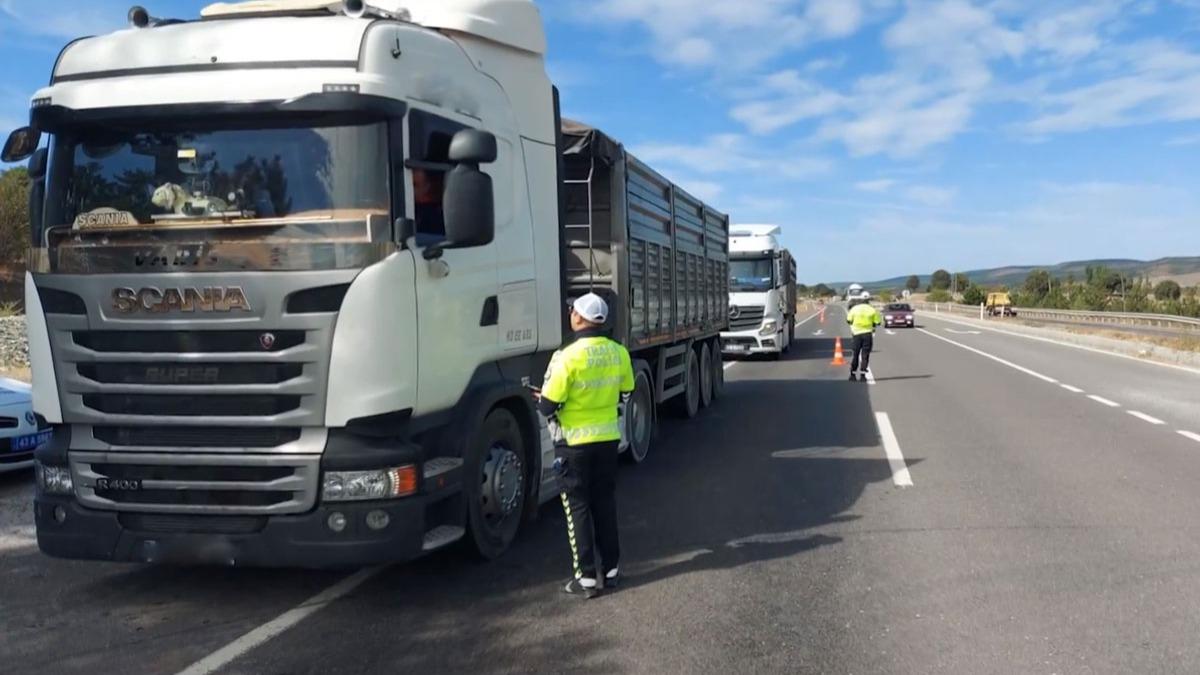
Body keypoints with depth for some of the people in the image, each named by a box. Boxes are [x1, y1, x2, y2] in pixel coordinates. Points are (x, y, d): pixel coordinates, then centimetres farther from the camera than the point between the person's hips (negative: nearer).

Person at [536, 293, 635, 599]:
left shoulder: (568, 356, -21)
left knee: (577, 507, 6)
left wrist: (540, 400, 4)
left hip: (575, 441, -5)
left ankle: (587, 578, 8)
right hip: (608, 437, 5)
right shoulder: (619, 353, -3)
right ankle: (611, 570, 24)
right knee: (604, 502, 17)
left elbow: (548, 406, -18)